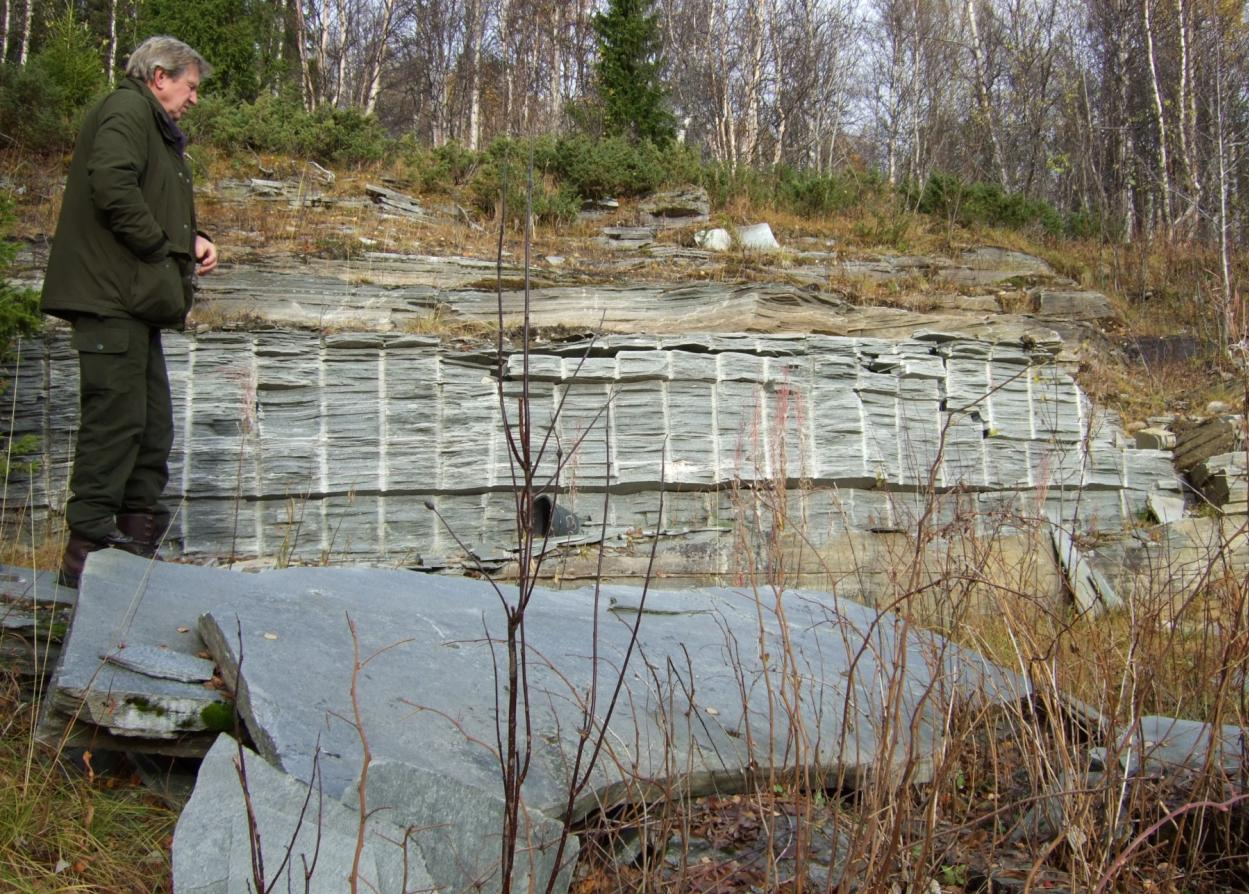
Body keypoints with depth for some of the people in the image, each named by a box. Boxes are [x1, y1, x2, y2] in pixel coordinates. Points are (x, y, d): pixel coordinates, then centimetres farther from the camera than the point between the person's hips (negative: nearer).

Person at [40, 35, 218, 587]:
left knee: (152, 426, 11)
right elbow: (113, 188, -22)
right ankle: (89, 548, -5)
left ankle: (137, 537, 17)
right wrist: (163, 248, -15)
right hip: (111, 294, -11)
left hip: (134, 299, 11)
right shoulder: (126, 112, -5)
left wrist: (190, 240, 7)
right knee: (116, 417, -10)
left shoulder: (154, 127, 27)